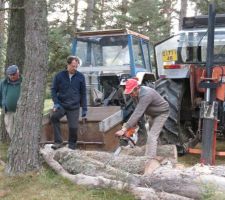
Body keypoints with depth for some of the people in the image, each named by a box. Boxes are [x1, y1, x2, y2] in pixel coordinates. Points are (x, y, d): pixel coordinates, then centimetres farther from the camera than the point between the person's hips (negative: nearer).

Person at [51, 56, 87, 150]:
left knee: (73, 127, -3)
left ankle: (72, 145, 24)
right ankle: (58, 141, -14)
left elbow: (83, 93, 6)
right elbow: (54, 90, 4)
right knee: (54, 117, -26)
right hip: (61, 105, 0)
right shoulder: (59, 76, -2)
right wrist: (56, 103, -9)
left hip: (74, 107, 1)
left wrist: (84, 108, 4)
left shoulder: (80, 77, 1)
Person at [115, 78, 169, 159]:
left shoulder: (145, 95, -36)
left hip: (161, 113, -9)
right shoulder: (138, 93, -8)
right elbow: (138, 111, -2)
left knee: (152, 137, -15)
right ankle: (147, 157, 23)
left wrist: (124, 129, -42)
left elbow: (138, 113, -41)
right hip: (154, 114, 9)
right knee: (150, 135, 13)